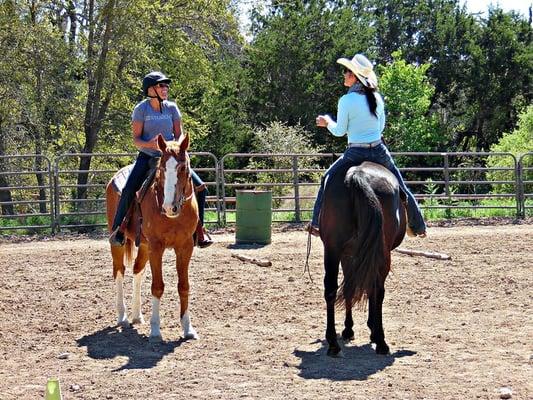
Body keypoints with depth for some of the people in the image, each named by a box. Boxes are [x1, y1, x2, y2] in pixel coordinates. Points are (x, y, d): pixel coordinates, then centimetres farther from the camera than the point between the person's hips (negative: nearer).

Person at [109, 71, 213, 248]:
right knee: (128, 190, -25)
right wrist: (150, 144, -28)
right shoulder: (141, 109, -6)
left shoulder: (172, 108, 2)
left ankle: (199, 229, 4)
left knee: (200, 187, -10)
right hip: (147, 157, -3)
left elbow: (179, 136, 4)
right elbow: (136, 139, -7)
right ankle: (118, 230, -6)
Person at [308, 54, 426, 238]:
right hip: (379, 151, 4)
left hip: (355, 154, -4)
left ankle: (317, 223, 17)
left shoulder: (346, 100, -13)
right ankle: (417, 225, 28)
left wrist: (327, 122, 14)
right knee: (399, 185, 21)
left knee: (328, 179, 18)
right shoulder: (377, 98, 1)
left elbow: (339, 131, -5)